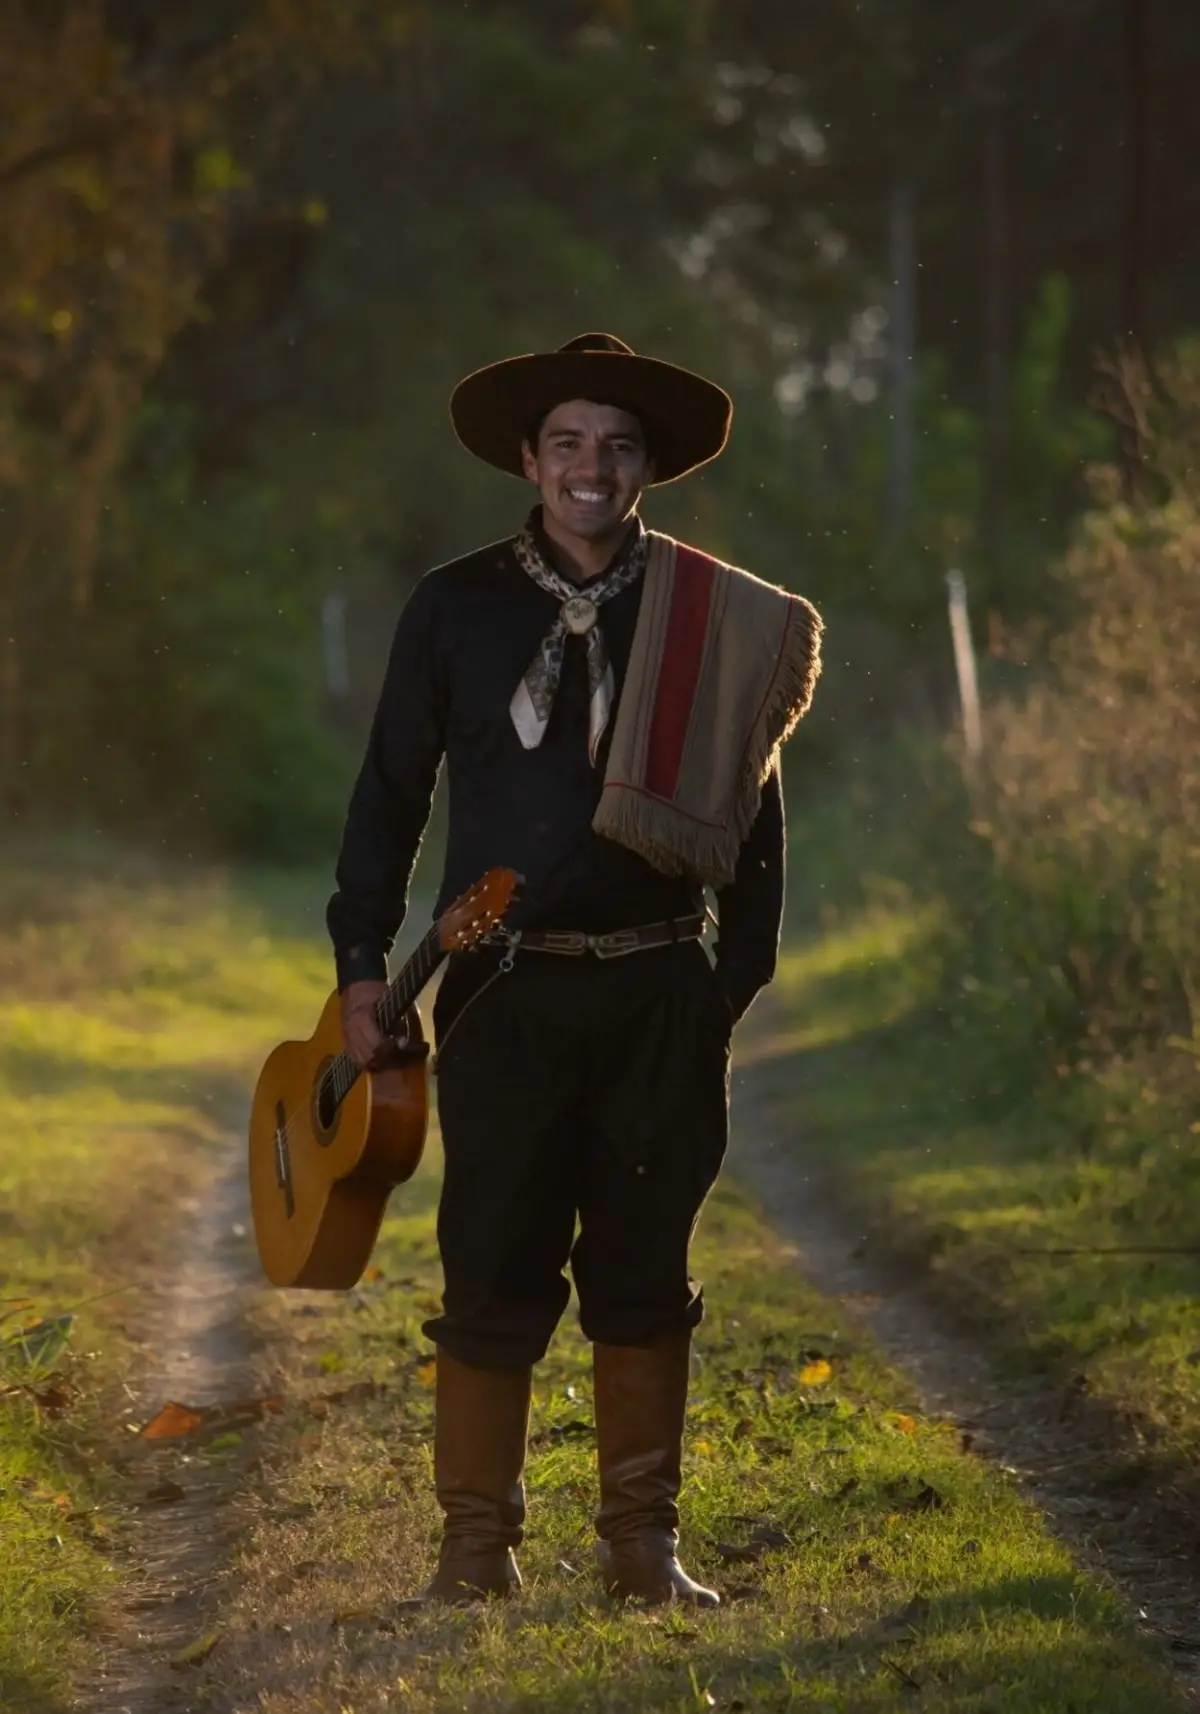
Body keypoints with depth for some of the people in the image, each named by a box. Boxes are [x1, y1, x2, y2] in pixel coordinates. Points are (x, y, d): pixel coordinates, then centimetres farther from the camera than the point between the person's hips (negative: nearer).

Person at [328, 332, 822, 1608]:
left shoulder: (716, 620, 5)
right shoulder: (457, 608, 4)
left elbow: (752, 803, 9)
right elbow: (390, 791, 6)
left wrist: (738, 974, 2)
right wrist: (364, 965, 0)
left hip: (659, 991, 1)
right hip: (507, 989, -1)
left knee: (643, 1273, 6)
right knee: (494, 1275, -2)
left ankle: (642, 1542, 16)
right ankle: (476, 1544, 9)